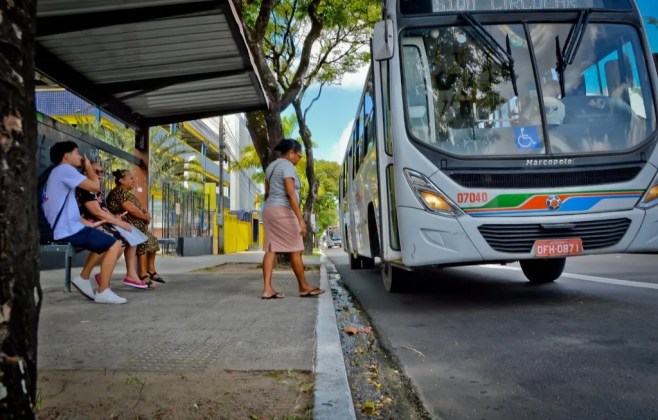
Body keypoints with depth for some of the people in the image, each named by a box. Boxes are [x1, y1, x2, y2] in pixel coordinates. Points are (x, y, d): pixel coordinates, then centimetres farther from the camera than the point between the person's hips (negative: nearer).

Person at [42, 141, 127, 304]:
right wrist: (88, 167, 4)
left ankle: (83, 278, 18)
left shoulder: (56, 173, 24)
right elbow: (95, 186, -15)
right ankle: (103, 292, -10)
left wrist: (89, 224, 14)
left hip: (63, 229, 10)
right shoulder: (65, 169, -8)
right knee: (114, 245, -9)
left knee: (104, 243, 25)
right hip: (69, 230, -10)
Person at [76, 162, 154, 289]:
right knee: (120, 241, -26)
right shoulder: (85, 189, -12)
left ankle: (131, 275, -3)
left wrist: (115, 218, -2)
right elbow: (97, 212, -20)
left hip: (102, 224, 10)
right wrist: (119, 222, -17)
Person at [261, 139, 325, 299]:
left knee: (271, 250, 2)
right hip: (283, 212, -9)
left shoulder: (271, 166, 16)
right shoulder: (287, 166, -12)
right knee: (296, 250, 1)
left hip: (270, 211, 9)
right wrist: (301, 219, -24)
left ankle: (267, 289, -4)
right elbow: (290, 193, -21)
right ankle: (304, 287, 11)